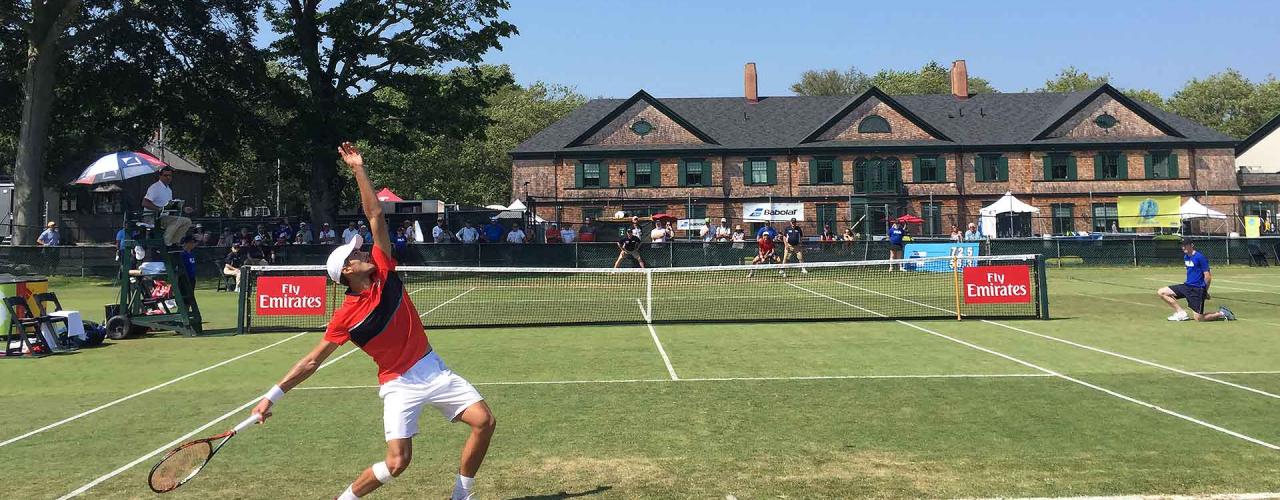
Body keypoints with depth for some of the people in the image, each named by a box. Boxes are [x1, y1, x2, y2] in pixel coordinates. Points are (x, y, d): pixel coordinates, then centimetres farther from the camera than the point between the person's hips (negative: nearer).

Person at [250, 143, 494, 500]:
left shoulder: (384, 272, -2)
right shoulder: (346, 316, -12)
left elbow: (375, 215, -1)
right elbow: (312, 361, -8)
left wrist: (359, 170, -5)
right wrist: (273, 396, -12)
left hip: (434, 370, 5)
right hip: (400, 385, -5)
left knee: (484, 421, -7)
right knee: (397, 462, -12)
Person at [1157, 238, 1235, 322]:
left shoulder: (1200, 257, -15)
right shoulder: (1186, 257, 10)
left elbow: (1208, 276, -13)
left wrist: (1205, 292, -4)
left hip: (1197, 290, -8)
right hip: (1187, 286, 8)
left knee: (1198, 318, -6)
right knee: (1161, 292, -2)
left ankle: (1222, 313, 17)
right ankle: (1181, 313, 2)